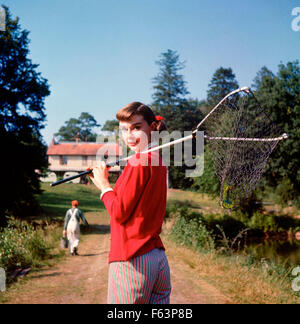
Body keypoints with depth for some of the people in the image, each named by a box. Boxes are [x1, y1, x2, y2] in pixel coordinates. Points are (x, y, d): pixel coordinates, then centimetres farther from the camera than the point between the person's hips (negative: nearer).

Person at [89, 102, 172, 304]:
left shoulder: (139, 161, -13)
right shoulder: (158, 161, 13)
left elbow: (120, 213, -13)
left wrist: (104, 184, 2)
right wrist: (106, 185, 15)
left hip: (132, 262, -9)